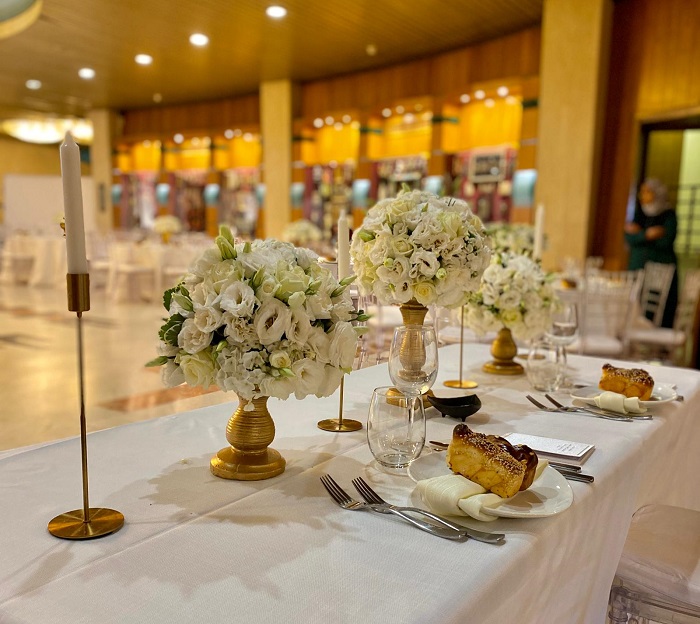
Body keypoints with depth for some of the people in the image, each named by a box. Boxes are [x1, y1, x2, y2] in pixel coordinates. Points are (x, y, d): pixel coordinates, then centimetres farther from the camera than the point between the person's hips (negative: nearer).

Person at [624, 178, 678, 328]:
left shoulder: (668, 215, 0)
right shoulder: (638, 214, 13)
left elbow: (665, 242, -12)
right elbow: (629, 238, 1)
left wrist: (639, 233, -5)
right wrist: (647, 234, -14)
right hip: (638, 269, 4)